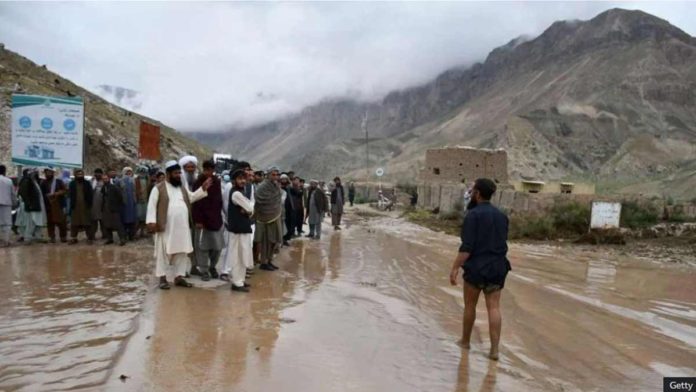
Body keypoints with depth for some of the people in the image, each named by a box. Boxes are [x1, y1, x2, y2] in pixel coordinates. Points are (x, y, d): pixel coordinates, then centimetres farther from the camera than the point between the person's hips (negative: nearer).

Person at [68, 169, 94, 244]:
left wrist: (89, 204, -8)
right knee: (74, 223, 7)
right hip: (75, 206, 2)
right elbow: (69, 195, 6)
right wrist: (72, 204, -6)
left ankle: (90, 238, 6)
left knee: (87, 223, 1)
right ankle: (73, 238, 15)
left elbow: (90, 195, 1)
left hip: (85, 206, -2)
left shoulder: (87, 183, 4)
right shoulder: (72, 184, 9)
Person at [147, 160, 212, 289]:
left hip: (182, 227, 6)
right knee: (163, 252, 3)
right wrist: (151, 221, -16)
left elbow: (191, 198, 21)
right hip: (165, 228, -5)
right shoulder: (159, 188, -5)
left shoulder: (182, 187, 13)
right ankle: (162, 278, 12)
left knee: (182, 252, 8)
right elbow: (152, 205, -7)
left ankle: (179, 277, 18)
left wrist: (203, 188, 9)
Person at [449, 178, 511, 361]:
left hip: (476, 267, -5)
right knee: (494, 308, 4)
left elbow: (467, 247, -19)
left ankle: (465, 340, 28)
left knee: (470, 305, 12)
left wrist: (455, 268, -16)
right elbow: (503, 243, 14)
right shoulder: (501, 216, 7)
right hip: (497, 267, 5)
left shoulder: (473, 215, -14)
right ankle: (494, 349, 1)